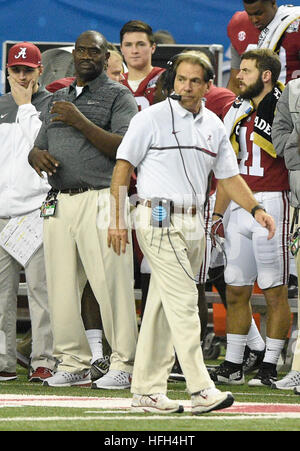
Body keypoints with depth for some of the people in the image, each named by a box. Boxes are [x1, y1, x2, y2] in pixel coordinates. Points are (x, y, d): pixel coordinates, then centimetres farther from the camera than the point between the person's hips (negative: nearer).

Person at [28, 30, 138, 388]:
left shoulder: (118, 96, 4)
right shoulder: (58, 99, 24)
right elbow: (38, 148, 25)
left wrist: (81, 121, -16)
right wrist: (37, 155, 0)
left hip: (99, 199, -6)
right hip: (59, 202, 6)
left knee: (109, 284, -11)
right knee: (61, 287, 3)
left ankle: (122, 364, -7)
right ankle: (73, 363, 10)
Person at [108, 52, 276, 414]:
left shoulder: (214, 126, 13)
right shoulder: (152, 118, -4)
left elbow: (228, 176, 18)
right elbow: (123, 166, -4)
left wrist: (255, 209, 2)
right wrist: (116, 219, -9)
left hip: (193, 224, 7)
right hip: (159, 220, -7)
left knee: (163, 307, 8)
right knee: (183, 302, -13)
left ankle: (147, 391, 11)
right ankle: (200, 390, -16)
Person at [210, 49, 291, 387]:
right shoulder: (237, 111, 16)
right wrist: (217, 213, 18)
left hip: (271, 203, -7)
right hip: (239, 204, 7)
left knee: (275, 292, -2)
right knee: (235, 290, 8)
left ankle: (270, 366, 2)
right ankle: (232, 366, 14)